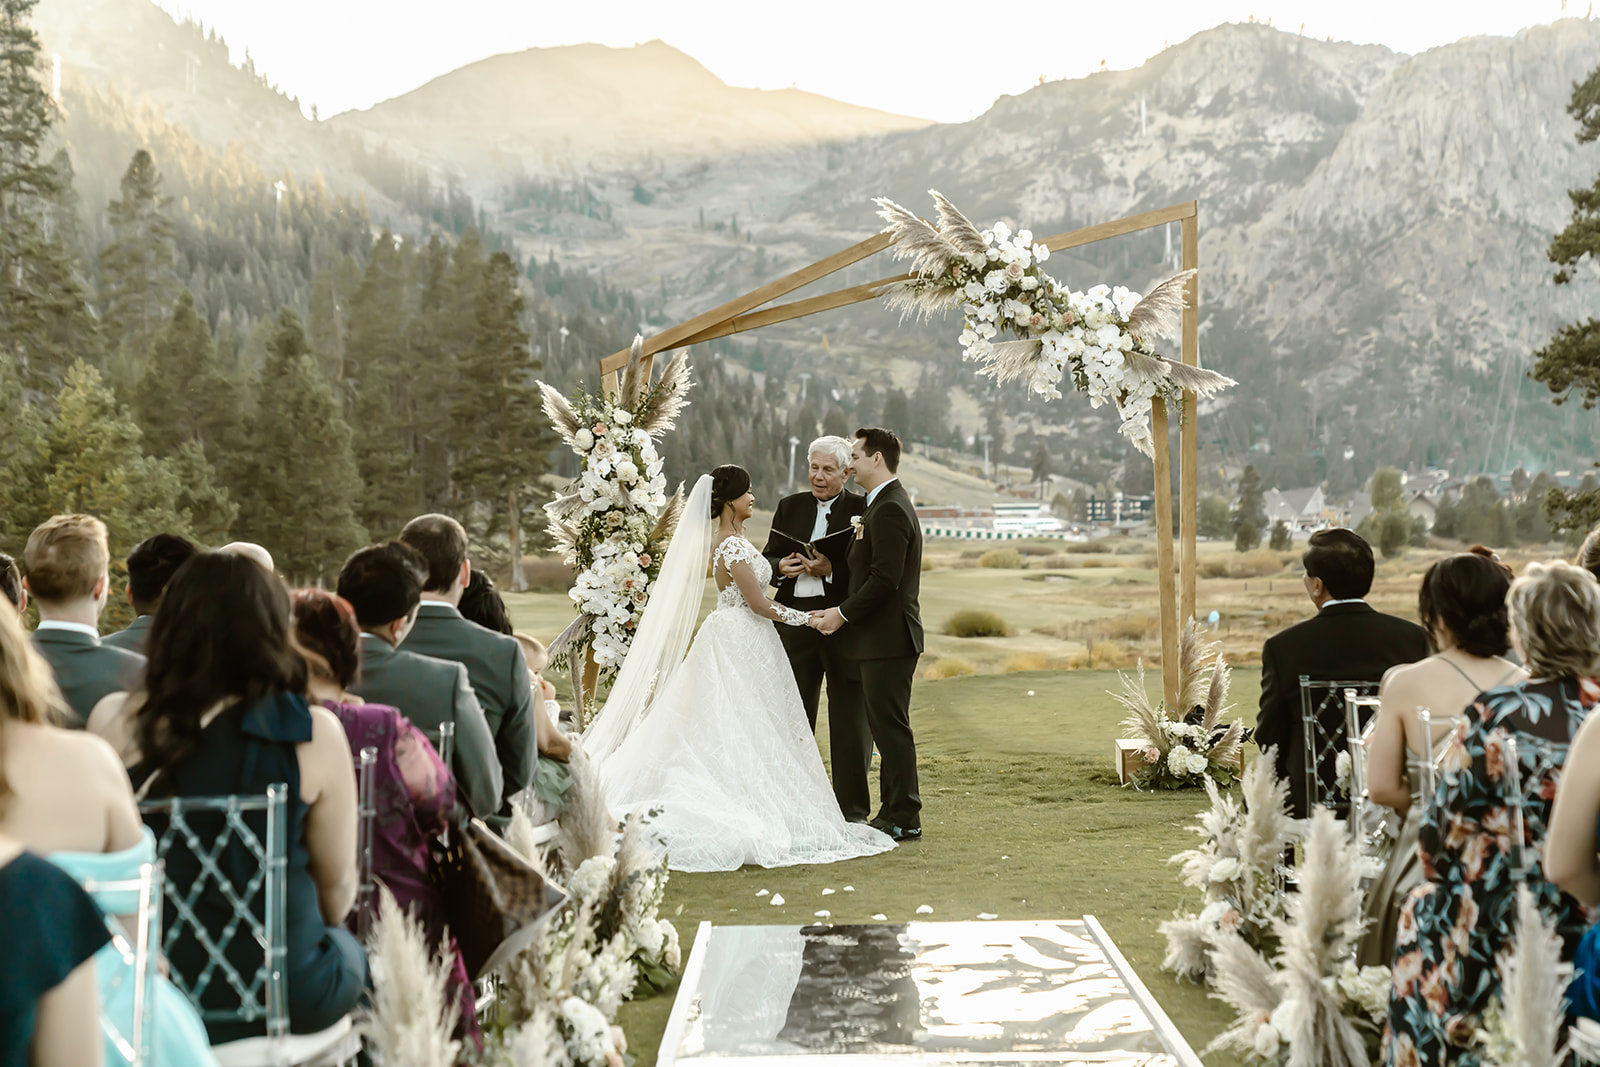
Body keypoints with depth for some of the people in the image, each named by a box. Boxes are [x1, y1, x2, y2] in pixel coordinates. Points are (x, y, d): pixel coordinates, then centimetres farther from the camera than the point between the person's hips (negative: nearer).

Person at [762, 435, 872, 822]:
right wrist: (781, 567, -11)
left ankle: (852, 809, 13)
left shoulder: (863, 510, -3)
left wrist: (830, 570, -23)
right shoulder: (790, 506, 11)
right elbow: (768, 558, 11)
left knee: (850, 721, 3)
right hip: (795, 620, 4)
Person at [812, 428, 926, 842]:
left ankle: (904, 819, 1)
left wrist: (843, 613, -16)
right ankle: (895, 812, 20)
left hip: (888, 637, -11)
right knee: (887, 726, 13)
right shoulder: (888, 503, 17)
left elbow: (884, 579, -22)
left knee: (891, 727, -5)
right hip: (884, 636, 11)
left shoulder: (889, 509, -16)